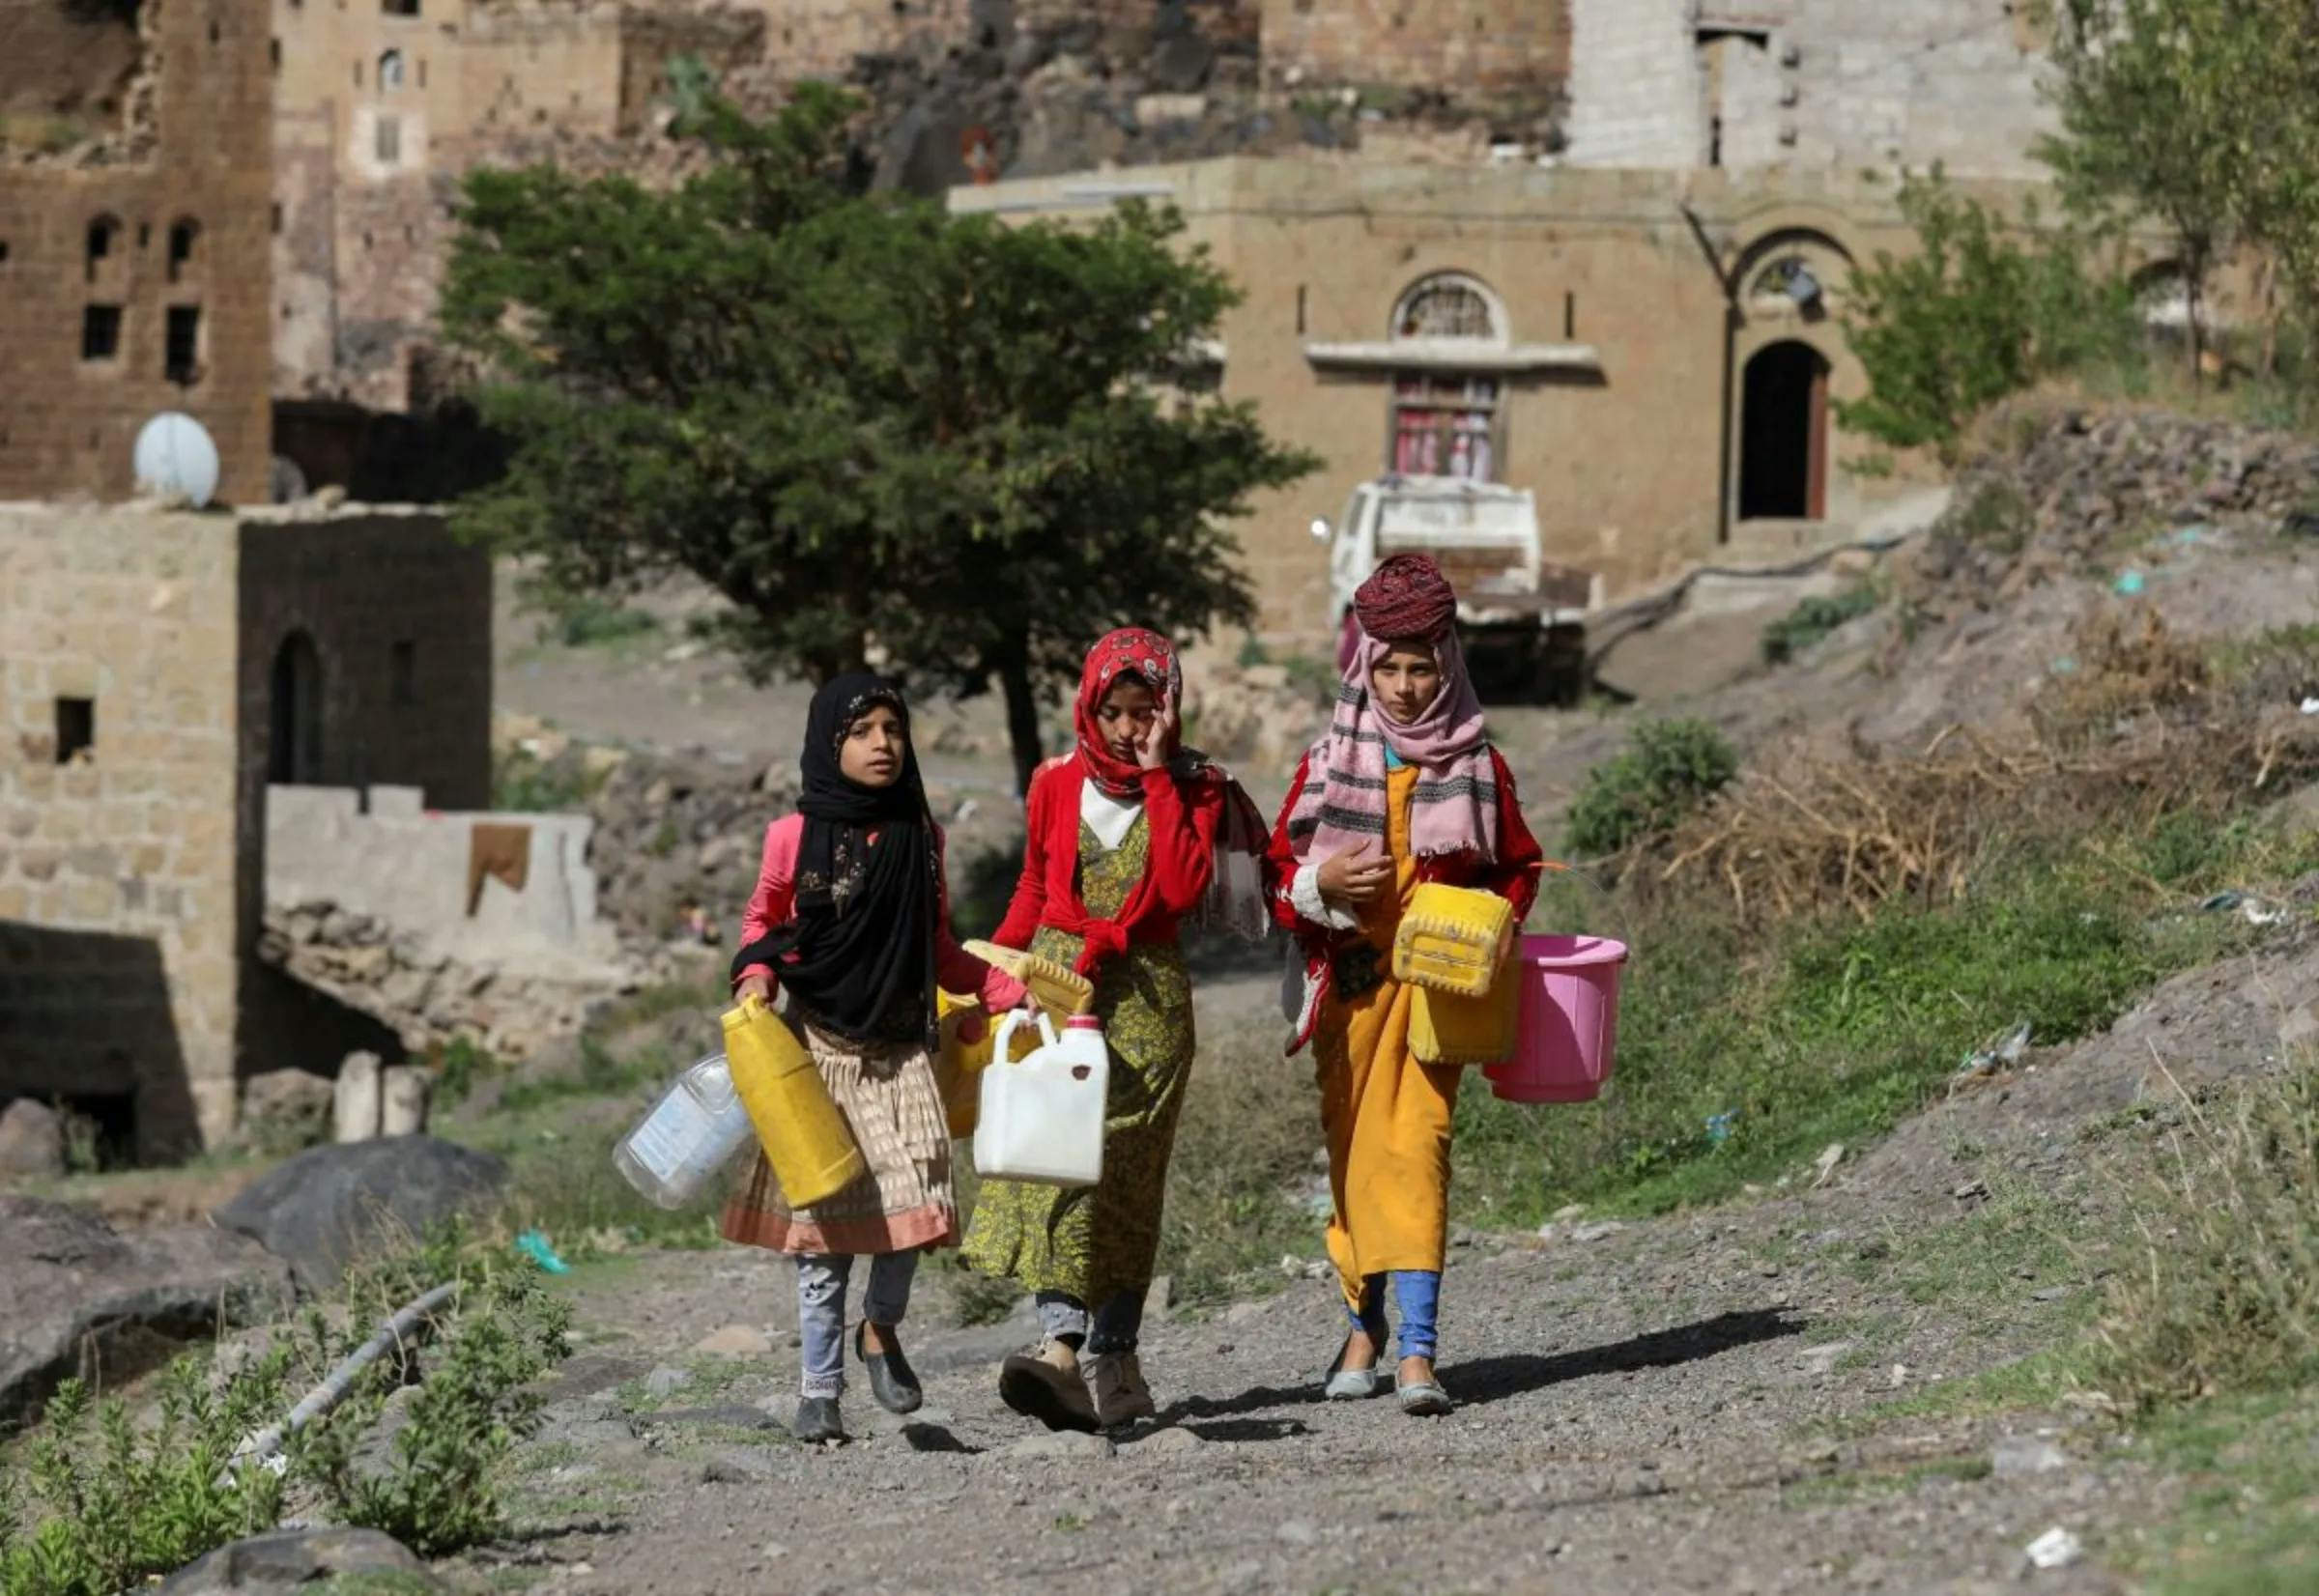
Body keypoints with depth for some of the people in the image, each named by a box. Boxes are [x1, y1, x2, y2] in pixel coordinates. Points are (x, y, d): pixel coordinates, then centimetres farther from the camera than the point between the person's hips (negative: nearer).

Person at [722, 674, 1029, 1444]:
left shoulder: (920, 836, 6)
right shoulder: (795, 837, -3)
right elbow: (762, 924, 9)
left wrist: (1010, 991, 6)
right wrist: (757, 978, -9)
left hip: (902, 1052, 2)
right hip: (821, 1048, -2)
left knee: (914, 1204, -9)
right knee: (822, 1217, -2)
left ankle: (882, 1328, 20)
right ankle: (819, 1388, 8)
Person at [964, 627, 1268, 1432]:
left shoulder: (1195, 791, 3)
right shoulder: (1058, 784, 10)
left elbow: (1183, 888, -12)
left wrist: (1158, 779, -10)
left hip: (1145, 996, -1)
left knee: (1121, 1172, -5)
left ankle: (1111, 1357, -4)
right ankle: (1064, 1342, -22)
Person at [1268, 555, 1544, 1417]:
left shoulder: (1480, 769, 4)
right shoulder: (1327, 765, 5)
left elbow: (1518, 869, 14)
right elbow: (1276, 876, 8)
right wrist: (1321, 883, -13)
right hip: (1347, 983, 2)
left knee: (1417, 1145, -13)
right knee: (1352, 1150, 7)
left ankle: (1417, 1348, -19)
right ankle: (1364, 1322, 25)